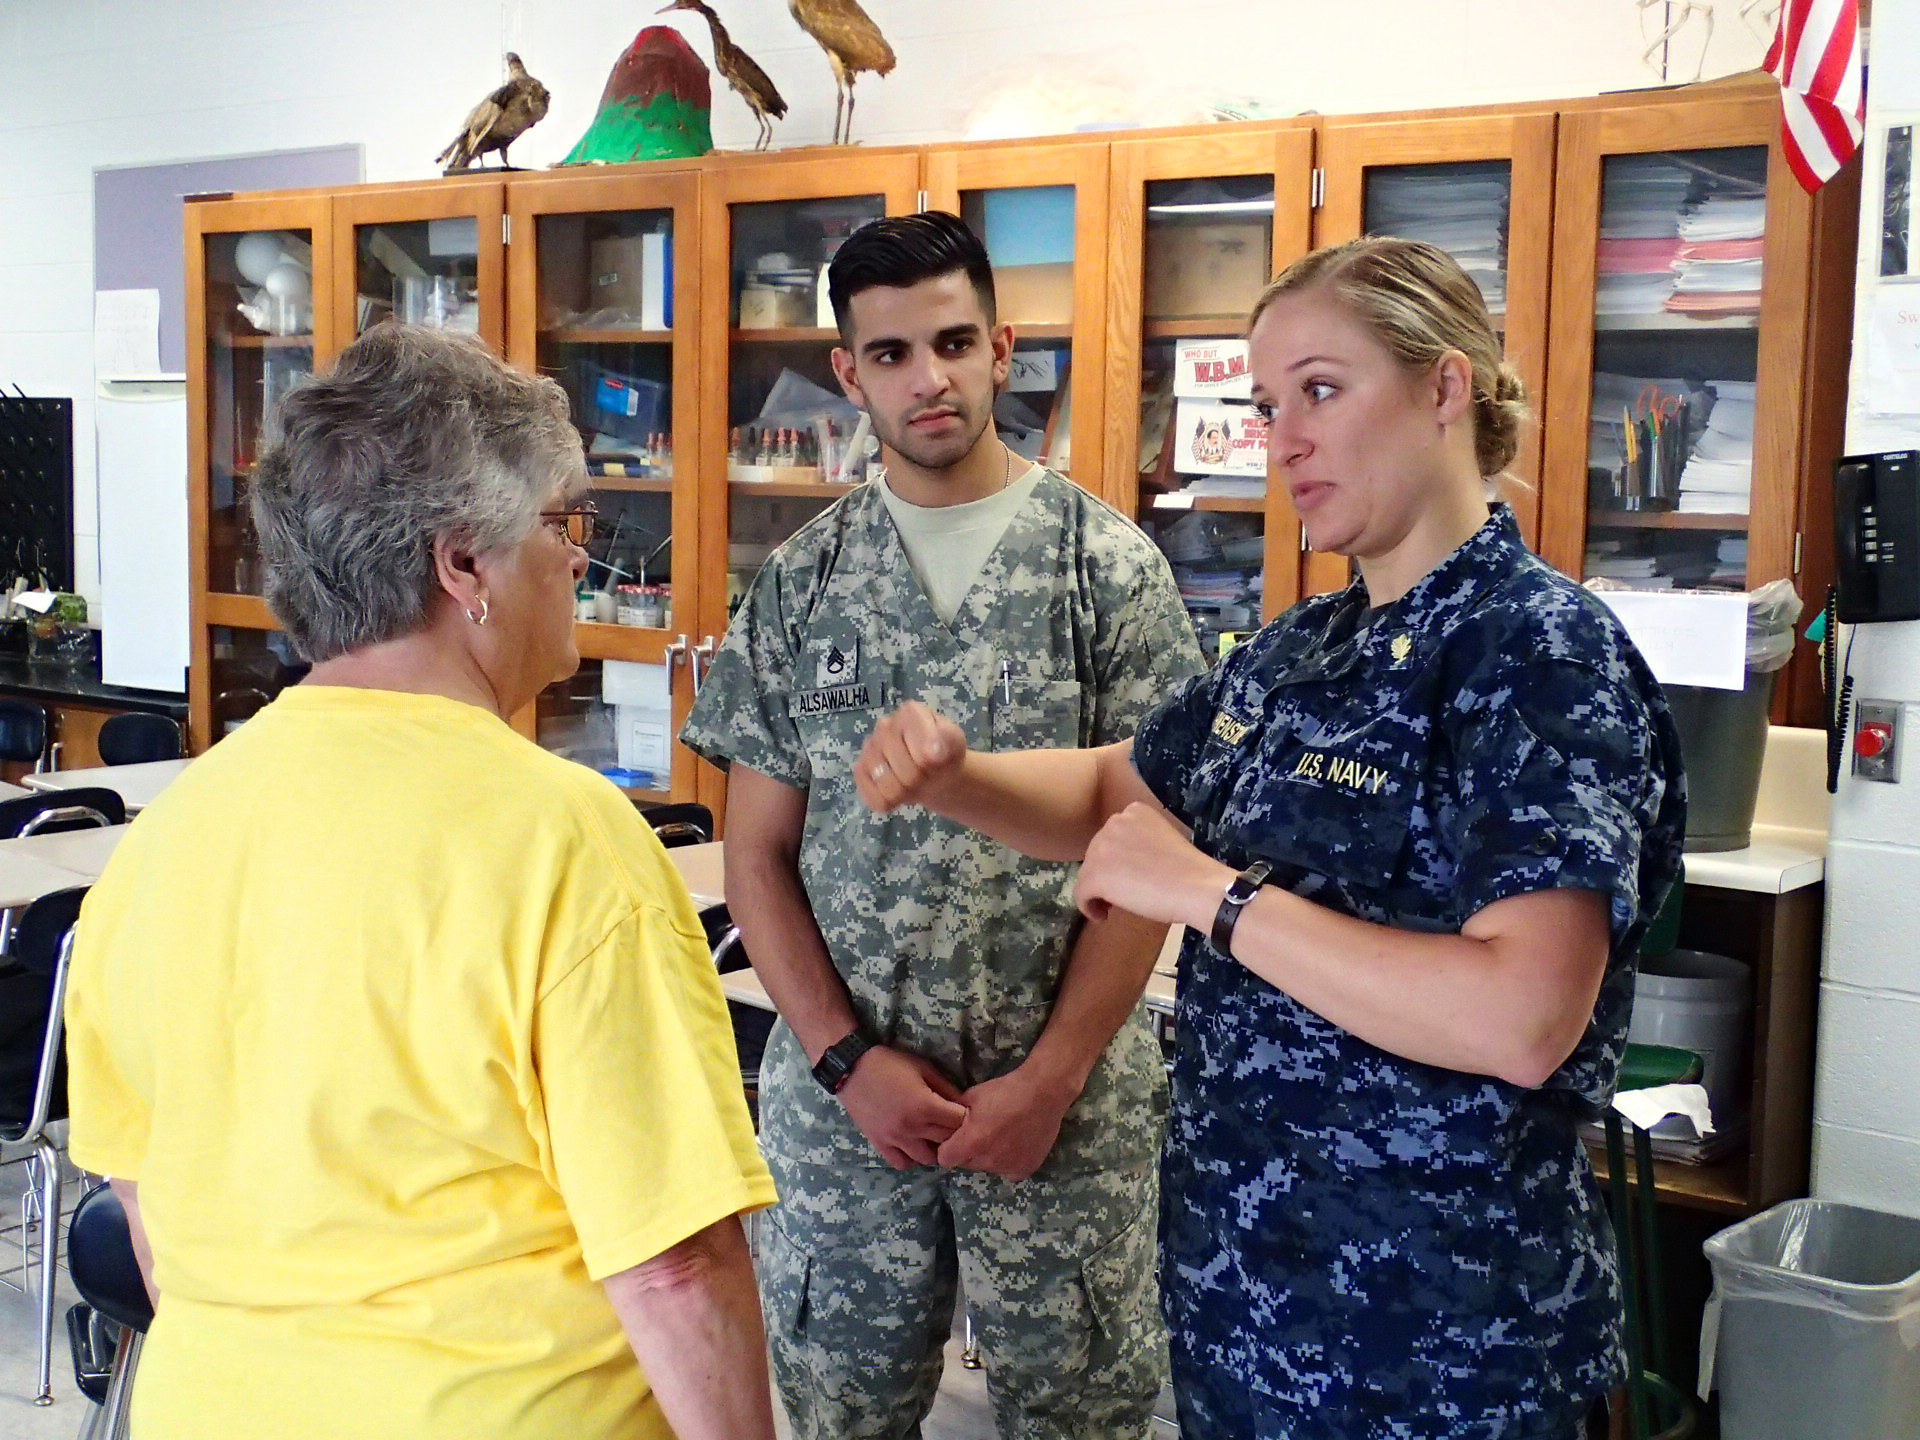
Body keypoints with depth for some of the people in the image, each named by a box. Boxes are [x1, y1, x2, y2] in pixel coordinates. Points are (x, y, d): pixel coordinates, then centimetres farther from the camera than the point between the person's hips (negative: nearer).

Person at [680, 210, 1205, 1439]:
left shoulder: (1110, 565, -4)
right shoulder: (801, 584, 3)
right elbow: (759, 853, 3)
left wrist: (1051, 1075, -11)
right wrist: (849, 1060, -7)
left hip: (1067, 1093, -2)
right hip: (842, 1093, 2)